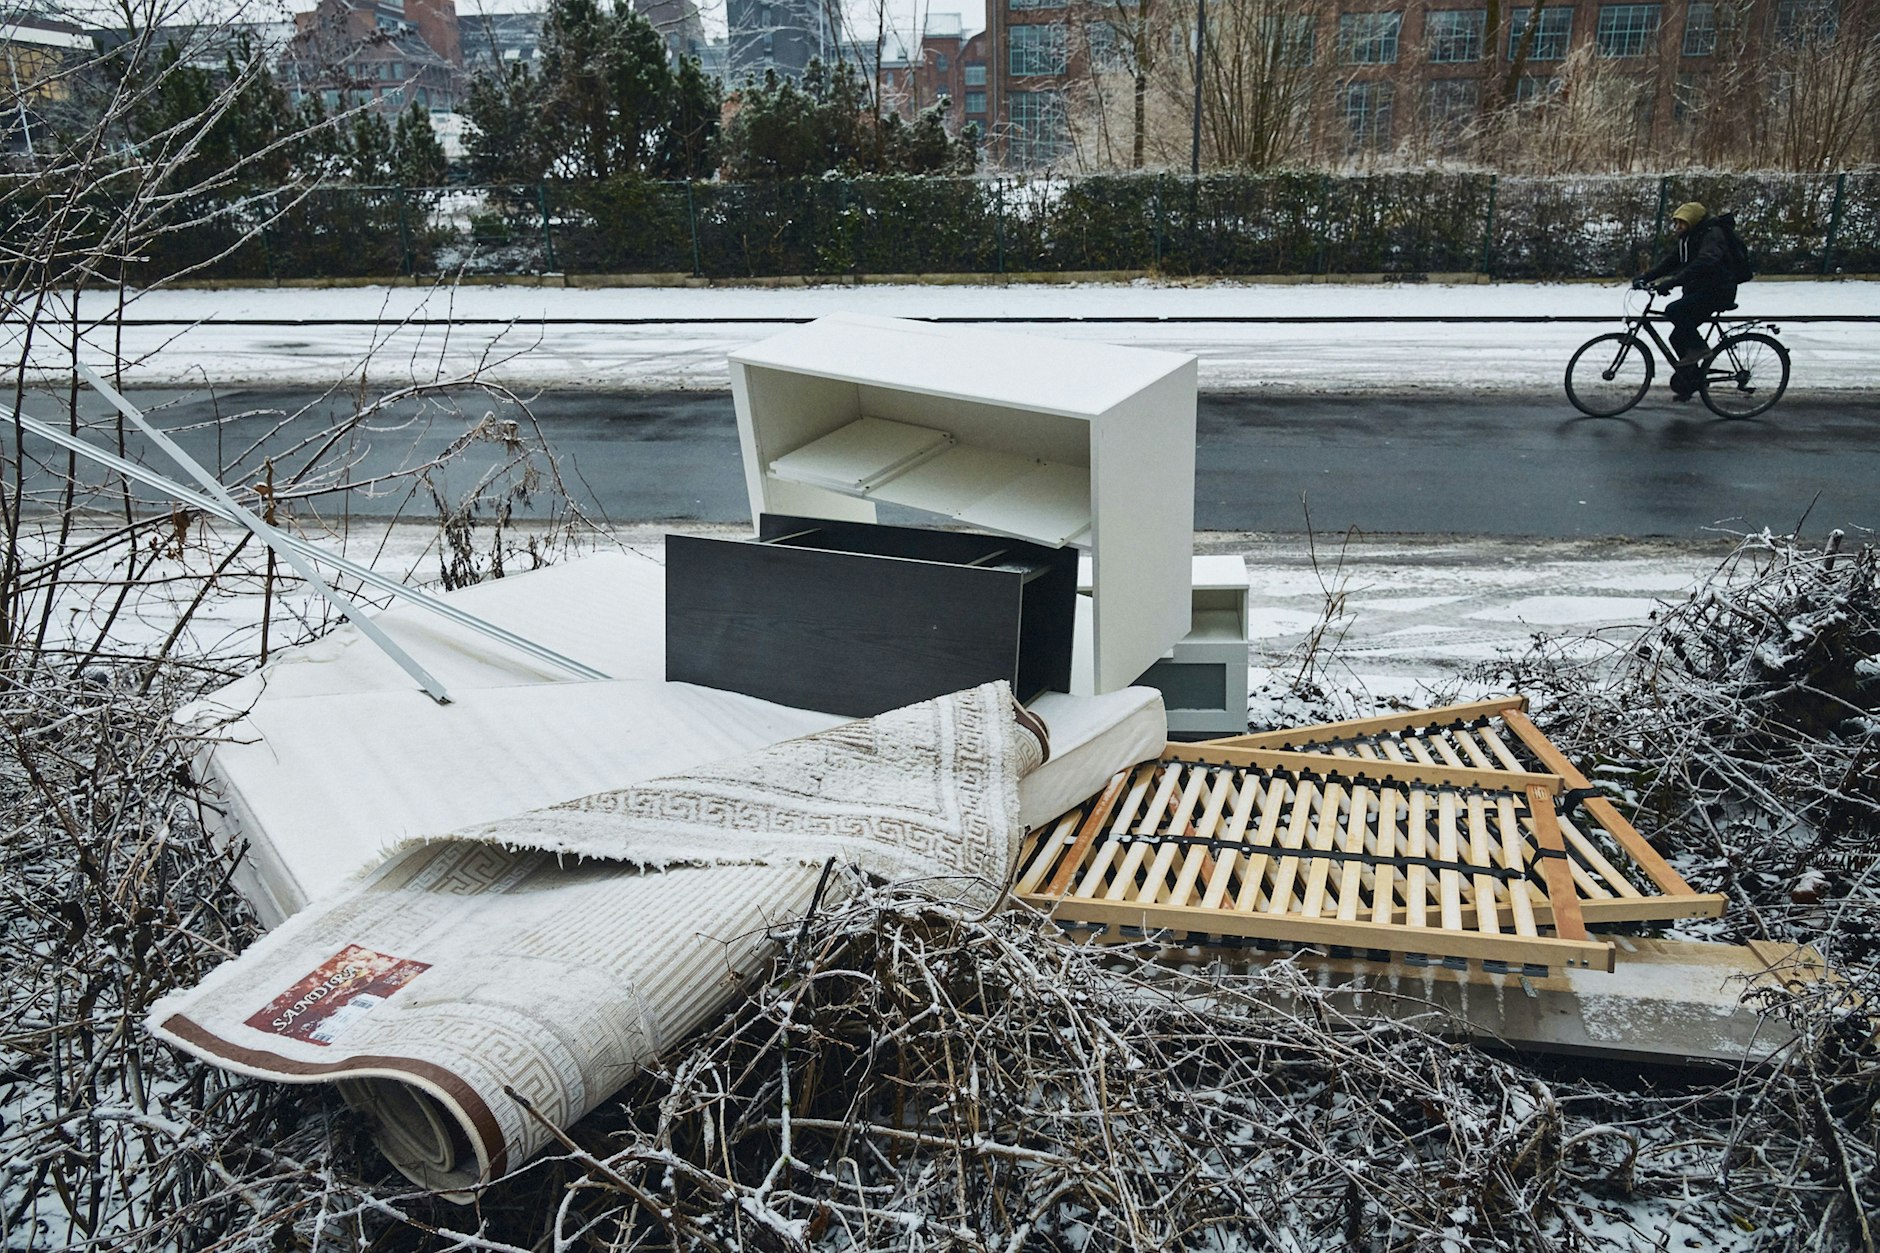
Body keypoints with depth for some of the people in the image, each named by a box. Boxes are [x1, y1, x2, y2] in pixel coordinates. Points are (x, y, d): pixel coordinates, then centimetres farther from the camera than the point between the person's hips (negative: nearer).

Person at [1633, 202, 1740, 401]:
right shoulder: (1688, 239, 17)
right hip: (1699, 292, 10)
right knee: (1678, 337, 4)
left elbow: (1704, 263, -31)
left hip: (1717, 291, -9)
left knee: (1674, 310, -28)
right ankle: (1688, 383, 12)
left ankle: (1698, 347, -17)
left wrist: (1672, 282, -39)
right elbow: (1669, 262, 12)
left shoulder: (1713, 234, -14)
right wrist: (1644, 277, -4)